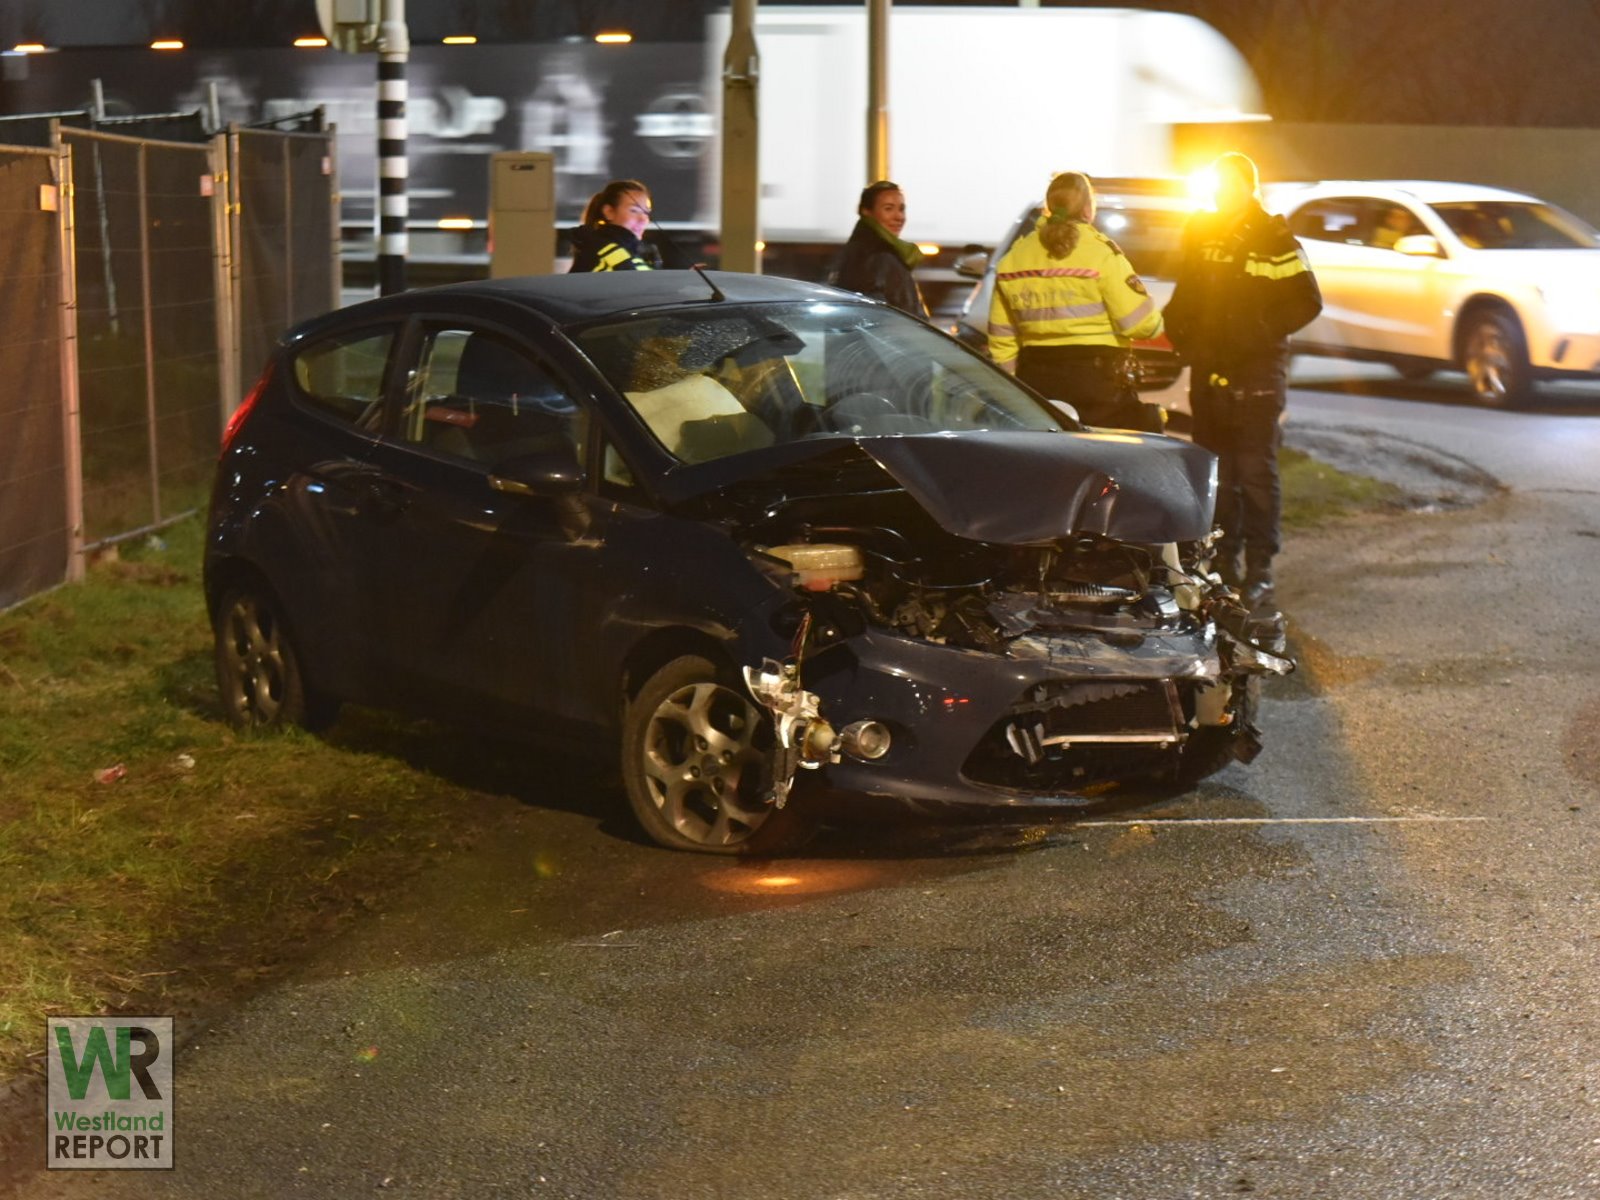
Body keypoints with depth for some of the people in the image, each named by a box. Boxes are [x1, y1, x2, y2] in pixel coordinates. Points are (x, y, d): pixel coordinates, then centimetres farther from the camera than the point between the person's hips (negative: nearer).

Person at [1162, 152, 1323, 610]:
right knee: (1215, 475, 9)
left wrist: (1262, 331, -13)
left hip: (1257, 375, -5)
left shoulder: (1274, 239, -5)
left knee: (1256, 474, -5)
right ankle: (1223, 564, 18)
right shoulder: (1199, 234, 12)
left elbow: (1307, 302, -7)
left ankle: (1260, 573, -1)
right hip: (1209, 372, 5)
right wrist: (1182, 333, 6)